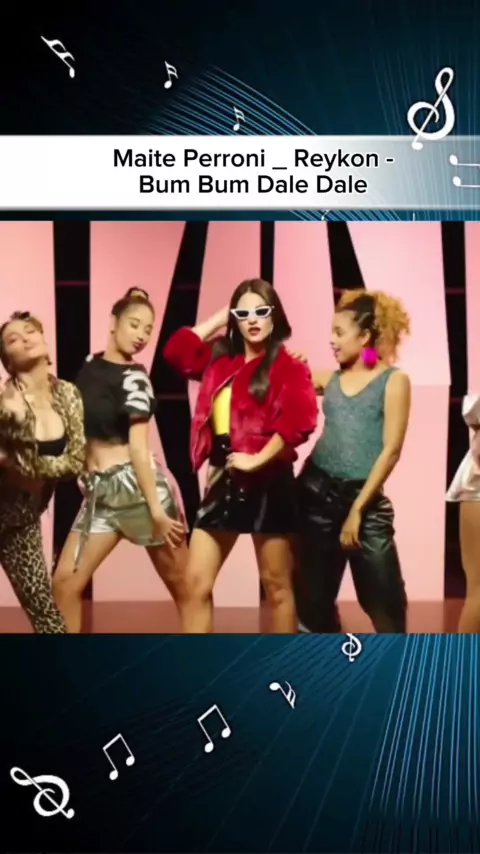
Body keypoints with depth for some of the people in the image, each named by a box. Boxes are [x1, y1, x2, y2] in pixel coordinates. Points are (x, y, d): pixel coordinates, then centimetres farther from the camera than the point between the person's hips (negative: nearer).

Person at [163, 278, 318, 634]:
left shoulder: (288, 365, -6)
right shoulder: (220, 360, 12)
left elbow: (300, 418, -19)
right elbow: (177, 351, 7)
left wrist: (257, 460, -18)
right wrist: (219, 319, 9)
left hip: (267, 483, -6)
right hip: (223, 482, 6)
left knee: (276, 585, 7)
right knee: (195, 583, 3)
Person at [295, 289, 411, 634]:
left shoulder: (394, 380, -2)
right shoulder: (329, 379, 9)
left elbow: (391, 450, -8)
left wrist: (357, 508, -12)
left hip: (365, 498, -4)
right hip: (317, 492, 4)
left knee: (384, 601, -3)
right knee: (313, 596, 11)